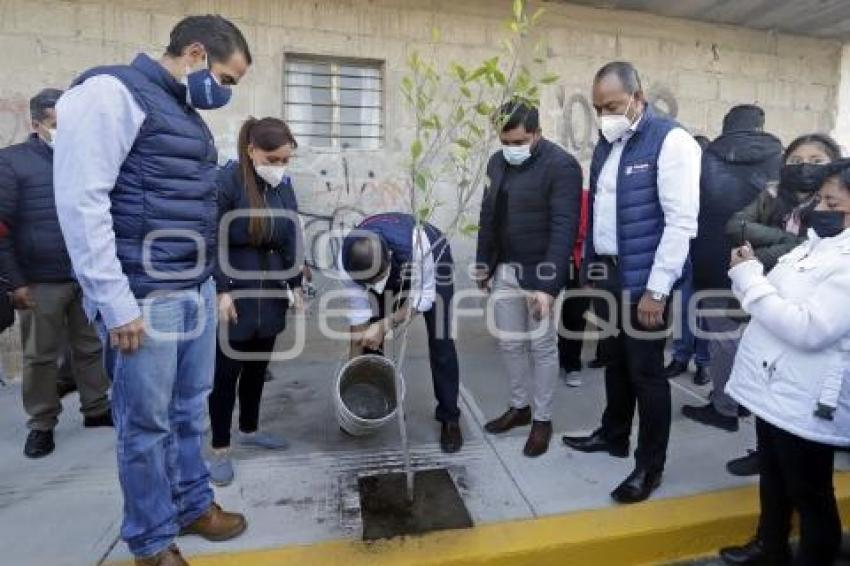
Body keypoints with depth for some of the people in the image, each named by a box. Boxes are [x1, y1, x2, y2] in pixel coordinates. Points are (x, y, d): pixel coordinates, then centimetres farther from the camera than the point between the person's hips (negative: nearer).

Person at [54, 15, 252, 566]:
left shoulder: (187, 115, 18)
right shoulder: (112, 92, -8)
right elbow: (80, 201, -15)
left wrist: (210, 283, 13)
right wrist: (115, 302, -17)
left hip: (197, 291, 8)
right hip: (144, 299, -8)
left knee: (191, 409, 17)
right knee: (147, 423, 6)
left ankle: (193, 505, 35)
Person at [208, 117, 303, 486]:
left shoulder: (284, 186, 6)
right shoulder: (226, 181, -14)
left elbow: (291, 239, 10)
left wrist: (295, 284, 7)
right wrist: (220, 291, -18)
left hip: (270, 295, 6)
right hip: (233, 294, -6)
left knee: (258, 366, 17)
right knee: (227, 372, 4)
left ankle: (249, 430, 36)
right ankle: (220, 449, 19)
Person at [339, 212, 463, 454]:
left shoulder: (416, 243, -44)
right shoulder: (347, 260, -33)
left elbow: (423, 297, -30)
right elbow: (358, 312, -21)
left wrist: (385, 325, -39)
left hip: (433, 262, -3)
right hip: (389, 267, 3)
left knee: (440, 344, -8)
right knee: (369, 341, -1)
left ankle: (449, 418, 7)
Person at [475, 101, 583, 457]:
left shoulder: (561, 166, -14)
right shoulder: (497, 162, 7)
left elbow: (564, 228, -20)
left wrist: (548, 284, -26)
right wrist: (483, 262, 14)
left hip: (539, 271, -6)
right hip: (504, 270, 6)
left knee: (542, 347, 6)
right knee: (509, 342, 14)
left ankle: (542, 419, 23)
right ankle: (519, 406, 33)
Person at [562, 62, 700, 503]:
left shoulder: (670, 141, -11)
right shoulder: (607, 144, 12)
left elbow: (682, 222, -16)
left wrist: (656, 290, -19)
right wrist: (591, 266, 12)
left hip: (643, 281, -7)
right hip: (606, 273, 7)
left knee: (646, 372, 4)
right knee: (615, 360, 19)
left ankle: (650, 466, 21)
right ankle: (613, 434, 38)